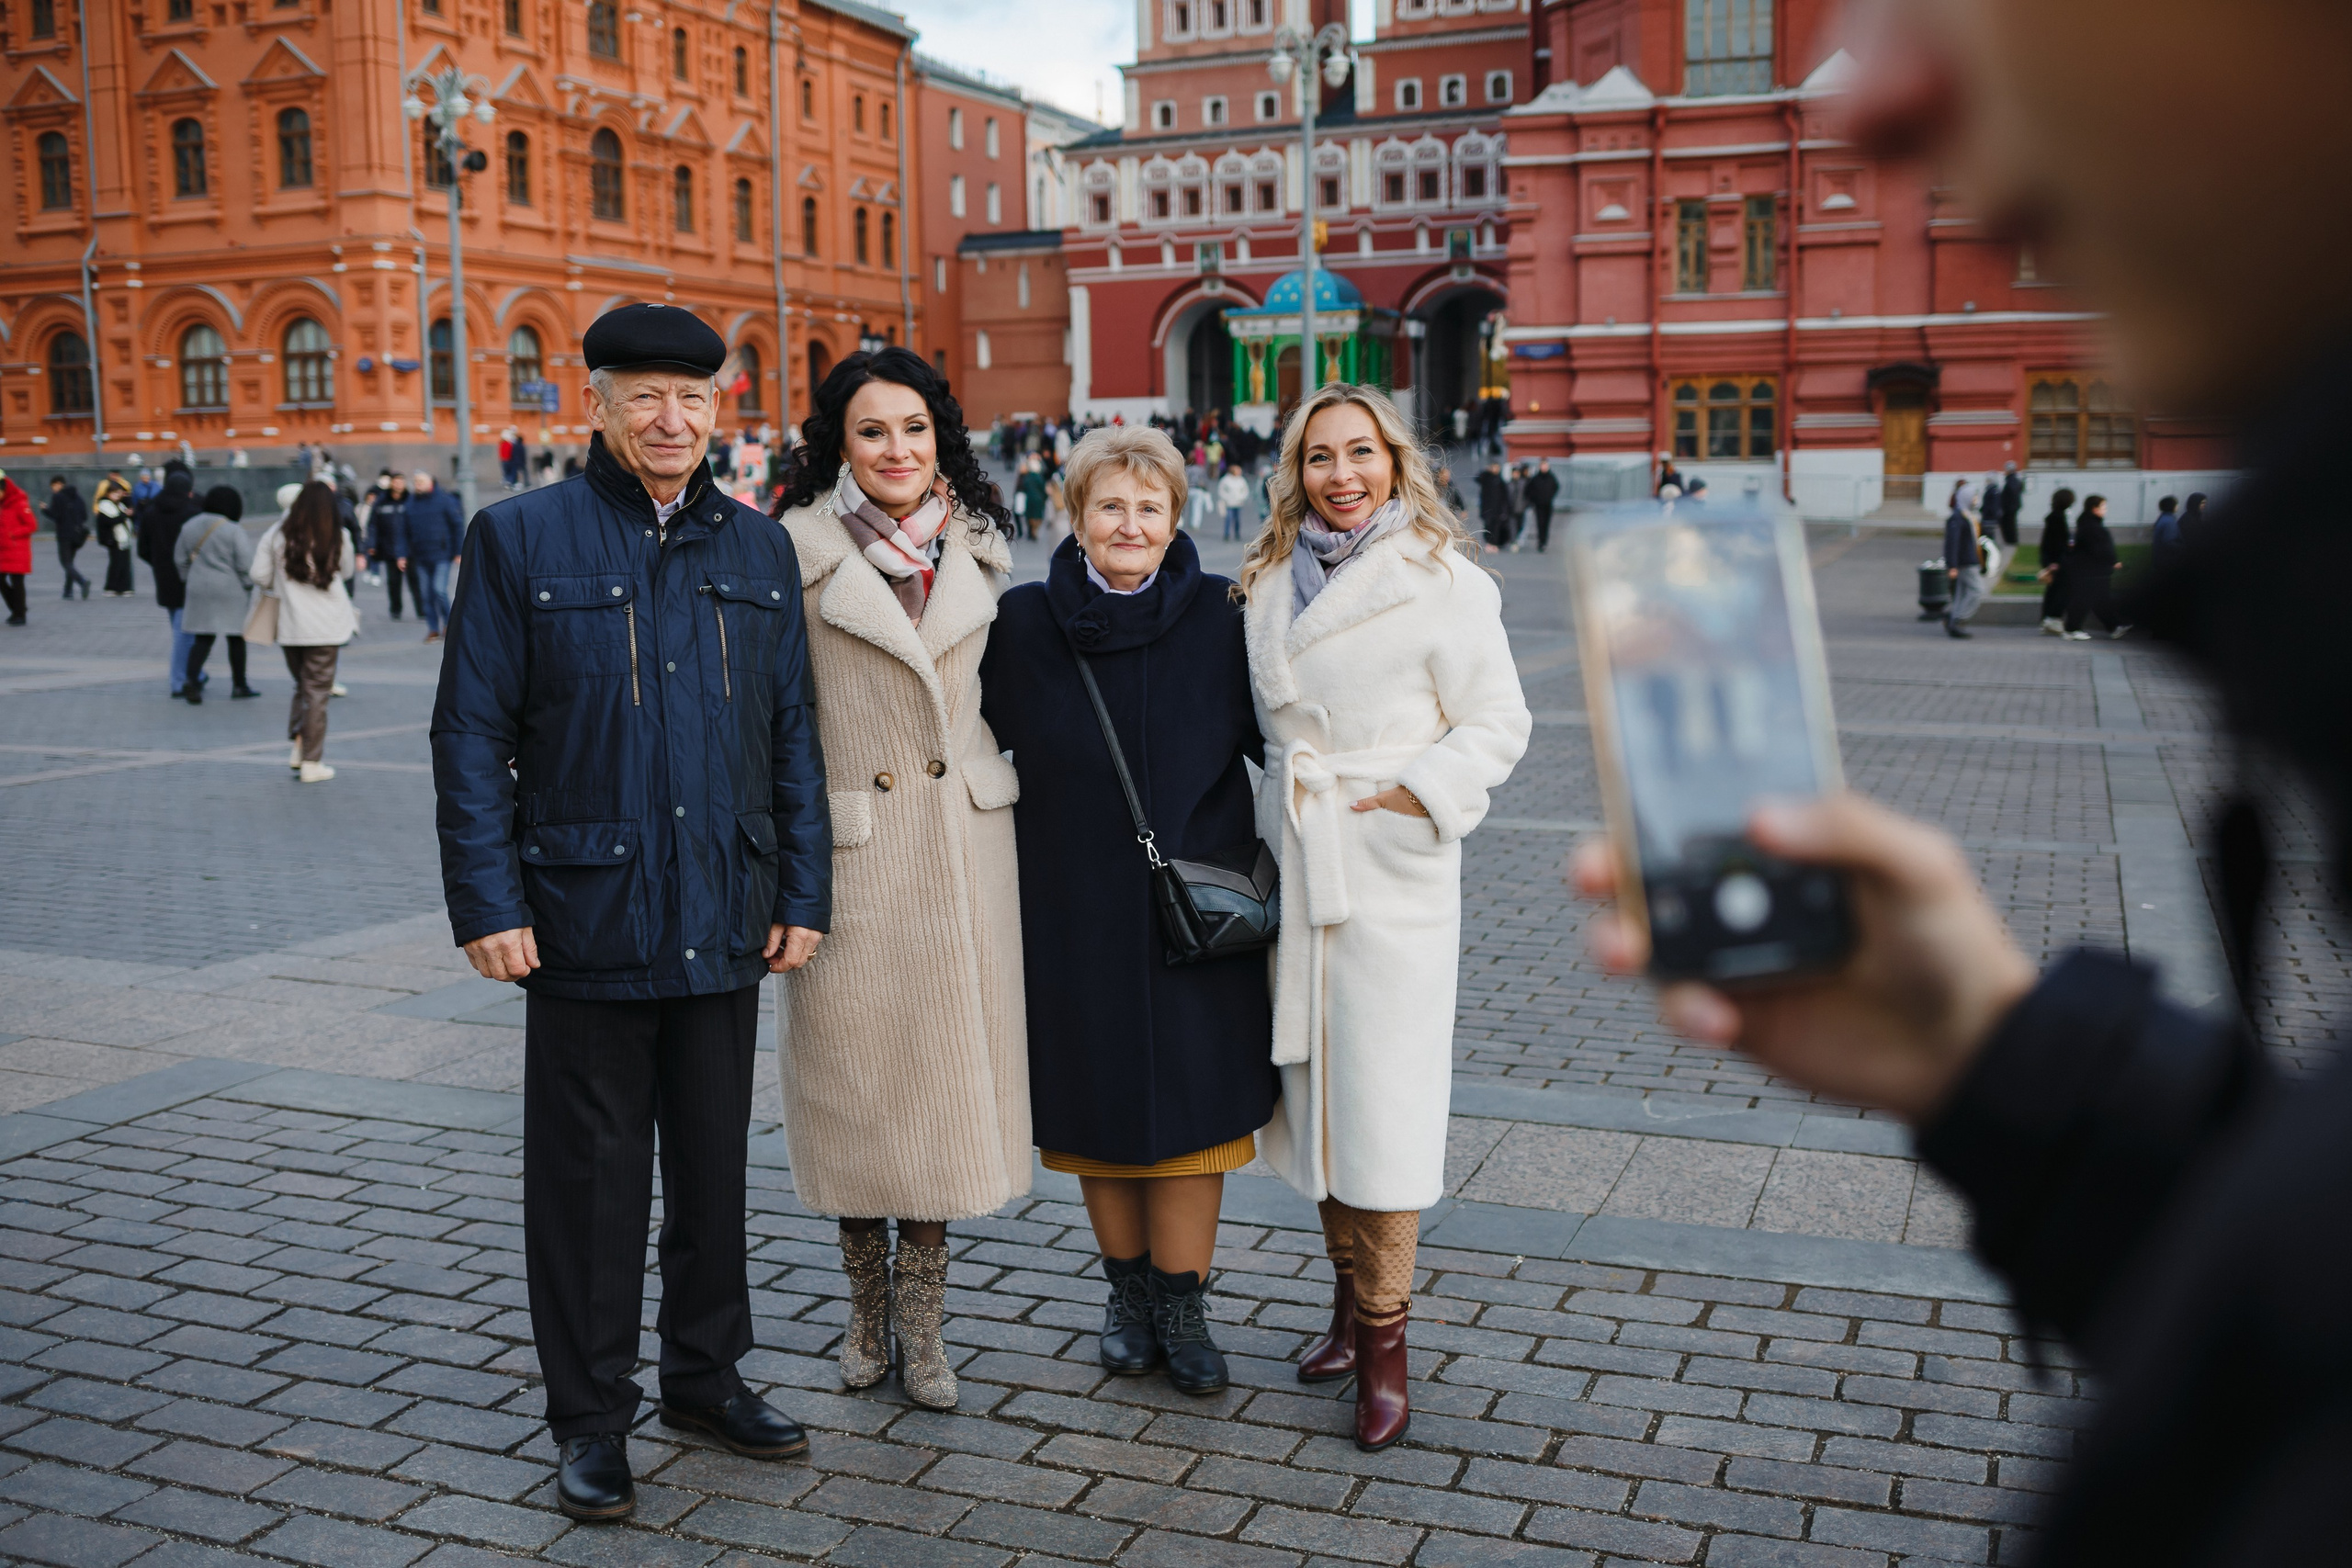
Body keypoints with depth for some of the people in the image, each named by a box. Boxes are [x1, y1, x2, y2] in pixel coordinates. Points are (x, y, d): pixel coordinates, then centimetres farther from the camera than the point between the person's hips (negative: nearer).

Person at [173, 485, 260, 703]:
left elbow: (180, 559, 11)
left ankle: (190, 678, -14)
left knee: (202, 637, 6)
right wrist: (248, 585, 0)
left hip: (199, 589, 4)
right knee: (236, 637, 9)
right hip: (231, 590, -4)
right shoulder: (234, 531, -14)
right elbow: (245, 564, -15)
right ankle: (239, 685, 17)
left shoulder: (189, 527, 5)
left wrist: (189, 580, 21)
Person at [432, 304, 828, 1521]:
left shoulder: (759, 548, 8)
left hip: (725, 922, 4)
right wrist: (487, 903, -10)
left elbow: (793, 736, 10)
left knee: (715, 1166, 15)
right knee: (591, 1181, 7)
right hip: (584, 922, -3)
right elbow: (470, 736, -4)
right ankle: (591, 1418, 22)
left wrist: (803, 894, 5)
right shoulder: (521, 539, -3)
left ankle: (707, 1375, 33)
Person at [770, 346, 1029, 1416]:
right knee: (853, 1068, 7)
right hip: (850, 837, -3)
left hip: (963, 836, 4)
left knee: (946, 1066, 6)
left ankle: (923, 1322, 19)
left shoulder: (977, 546, 7)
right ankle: (867, 1304, 27)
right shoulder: (799, 549, -7)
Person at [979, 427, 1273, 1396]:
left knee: (1190, 1105, 4)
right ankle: (1128, 1292, 29)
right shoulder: (1025, 623, -2)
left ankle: (1183, 1307, 18)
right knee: (1098, 1109, 11)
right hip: (1074, 914, 1)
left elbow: (1277, 741, 4)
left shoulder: (1221, 618, -4)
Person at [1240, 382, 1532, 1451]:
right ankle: (1350, 1299, 27)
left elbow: (1499, 720, -4)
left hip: (1392, 869, -5)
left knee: (1383, 1103, -4)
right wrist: (1282, 811, 9)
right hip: (1293, 868, 5)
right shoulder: (1271, 581, 10)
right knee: (1313, 1085, 11)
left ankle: (1383, 1343, 6)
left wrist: (1423, 790, -16)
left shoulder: (1441, 580, -6)